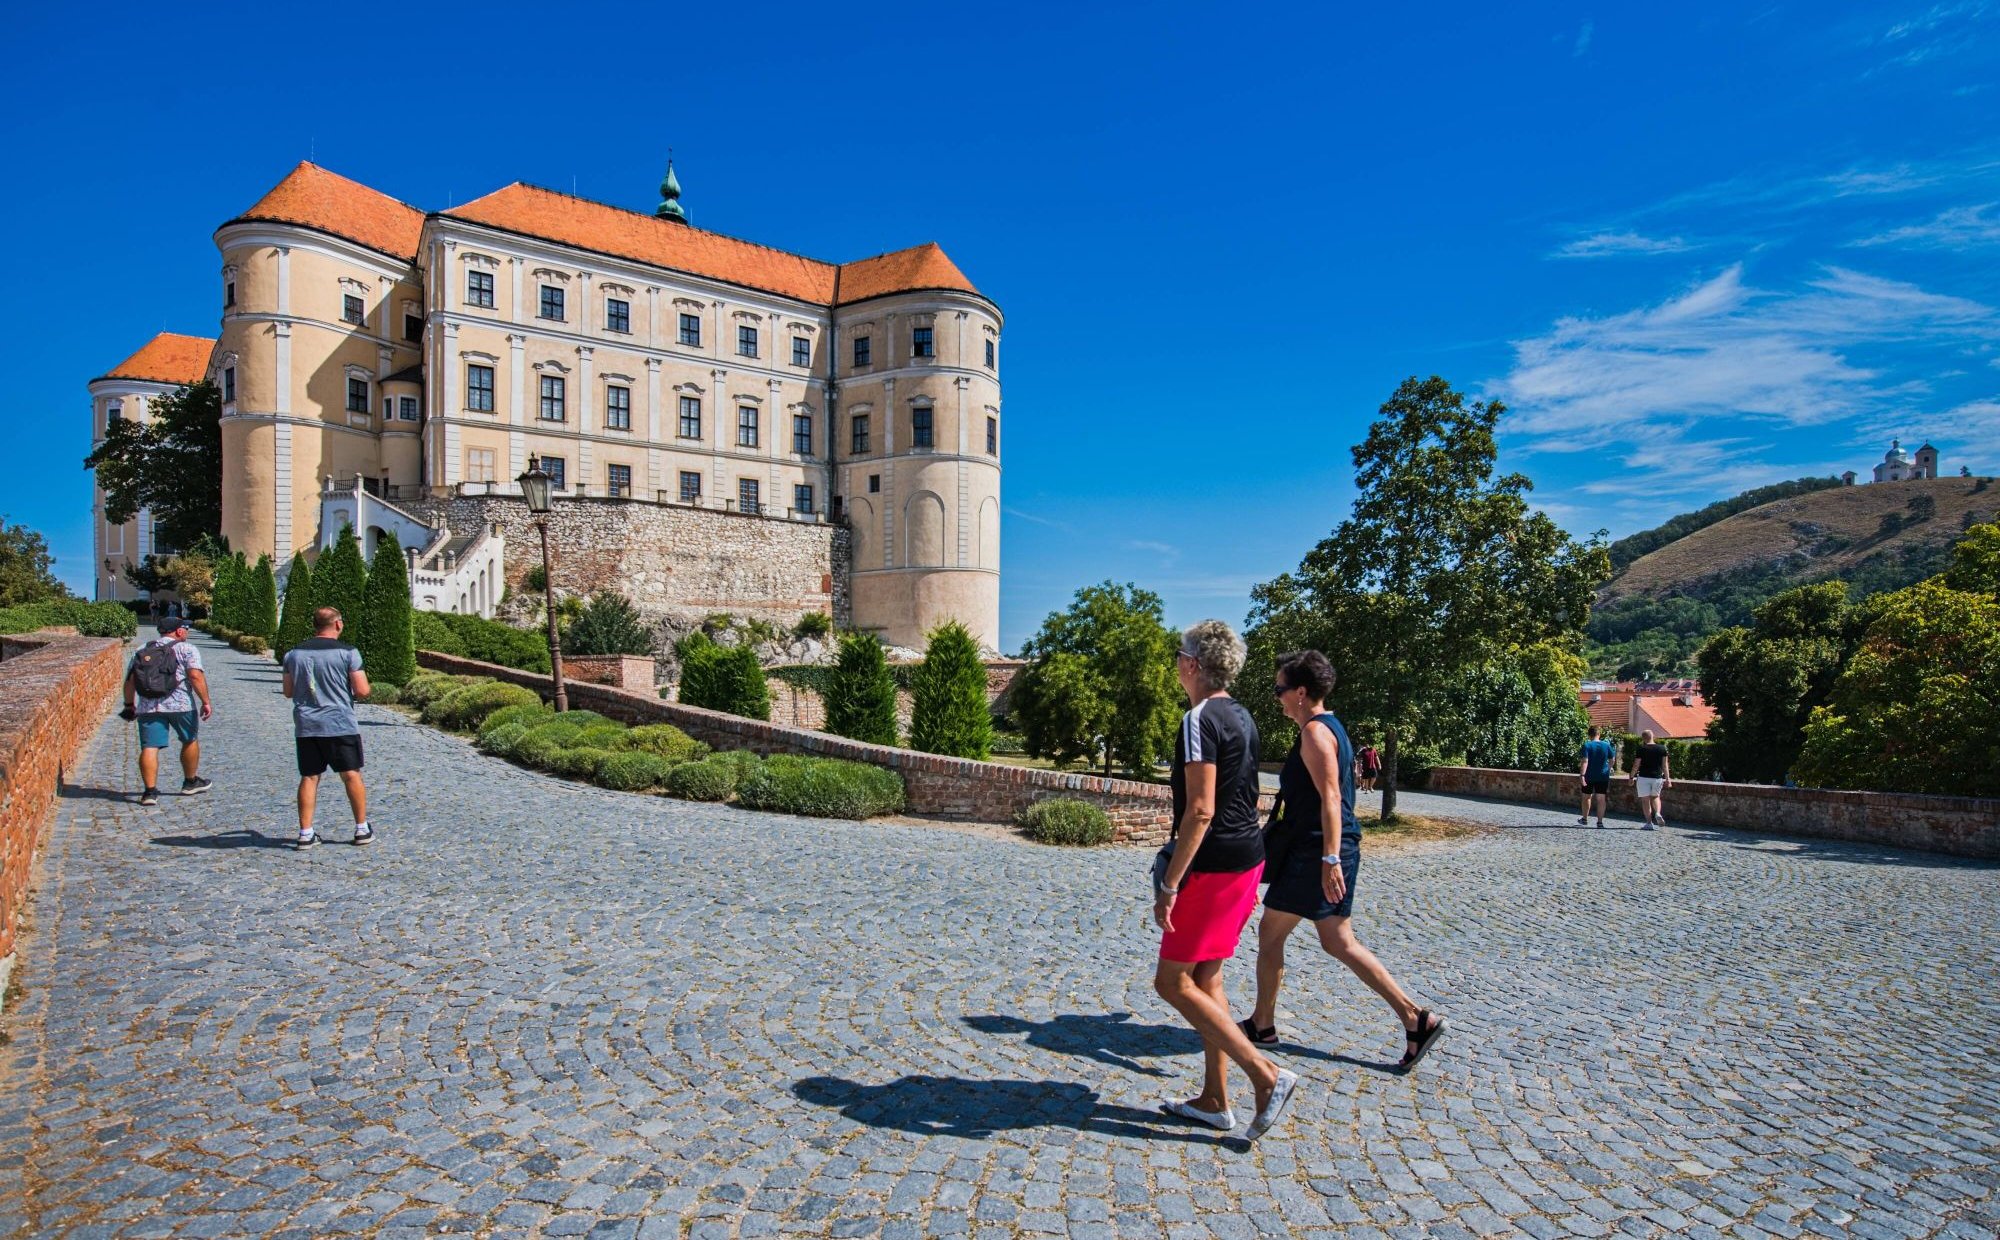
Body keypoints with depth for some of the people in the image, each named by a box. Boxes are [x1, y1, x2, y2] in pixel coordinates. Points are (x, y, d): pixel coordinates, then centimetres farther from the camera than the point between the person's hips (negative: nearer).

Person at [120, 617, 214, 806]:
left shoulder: (141, 651, 16)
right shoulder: (186, 649, 1)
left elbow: (129, 680, 14)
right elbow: (196, 676, -12)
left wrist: (129, 705, 23)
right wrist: (206, 702, -11)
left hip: (147, 707, 3)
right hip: (180, 704, -3)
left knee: (149, 748, 1)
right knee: (190, 740, 16)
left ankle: (150, 791, -7)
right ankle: (191, 783, 27)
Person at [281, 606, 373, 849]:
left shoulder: (294, 654, 6)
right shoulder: (347, 652, -8)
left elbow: (288, 691, 13)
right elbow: (362, 691, -10)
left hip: (305, 726, 4)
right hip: (340, 724, -4)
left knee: (308, 778, 8)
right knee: (352, 775, 5)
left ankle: (306, 833, 8)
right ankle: (362, 829, 10)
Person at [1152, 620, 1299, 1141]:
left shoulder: (1200, 720, -17)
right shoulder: (1241, 717, 12)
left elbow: (1200, 811, -23)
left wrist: (1169, 886, -21)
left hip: (1214, 866, -10)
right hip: (1247, 859, 10)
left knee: (1173, 982, 0)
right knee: (1205, 979, 16)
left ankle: (1267, 1077, -1)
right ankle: (1214, 1100, 23)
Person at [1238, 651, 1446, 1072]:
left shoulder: (1315, 731, -15)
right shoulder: (1331, 728, 16)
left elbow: (1330, 797, -23)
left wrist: (1329, 859, -27)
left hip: (1316, 852, -10)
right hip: (1324, 850, 10)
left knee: (1270, 932, 4)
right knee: (1338, 942, 12)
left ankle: (1262, 1024, 17)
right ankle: (1415, 1018, 10)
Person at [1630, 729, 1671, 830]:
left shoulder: (1641, 749, -8)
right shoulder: (1662, 748, 3)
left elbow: (1636, 765, -7)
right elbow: (1664, 765, 3)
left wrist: (1632, 777, 2)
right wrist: (1667, 778, 8)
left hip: (1643, 777, -4)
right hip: (1657, 777, 4)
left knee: (1645, 800, 2)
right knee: (1655, 796, 23)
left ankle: (1649, 823, 1)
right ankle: (1658, 814, -2)